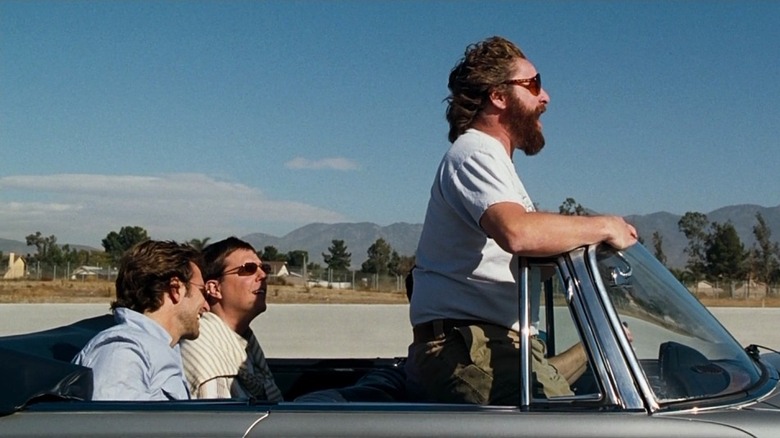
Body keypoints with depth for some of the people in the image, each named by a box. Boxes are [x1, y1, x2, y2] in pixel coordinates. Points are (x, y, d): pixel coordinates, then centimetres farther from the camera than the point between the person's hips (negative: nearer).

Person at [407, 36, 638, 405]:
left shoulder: (491, 158, 27)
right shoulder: (474, 153, -9)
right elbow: (517, 232, -30)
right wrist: (603, 227, -16)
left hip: (496, 341, 11)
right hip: (462, 344, -11)